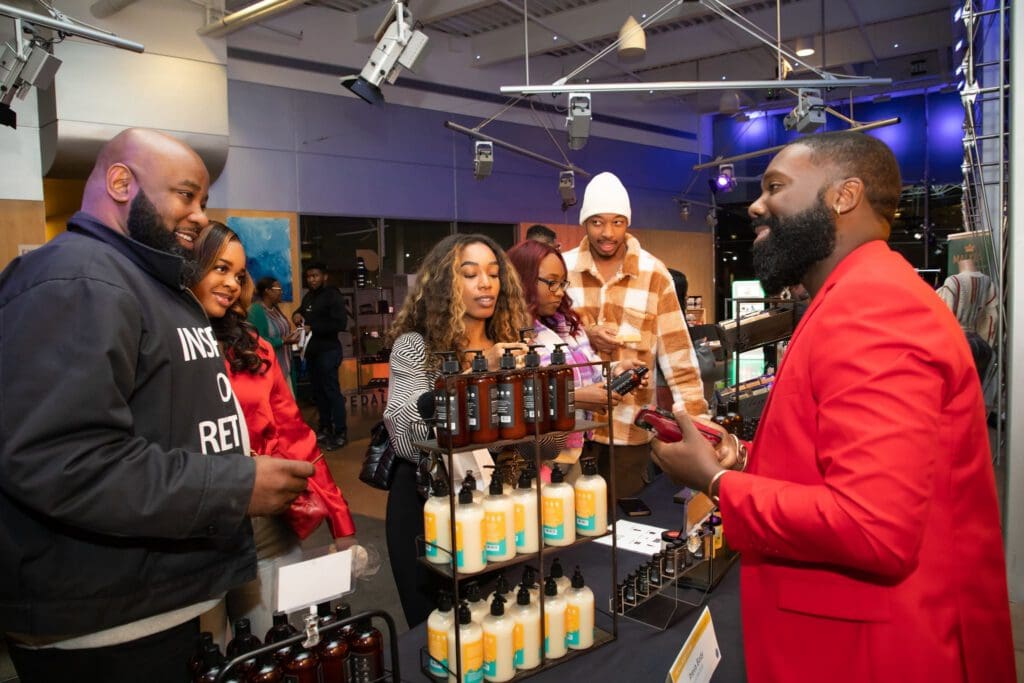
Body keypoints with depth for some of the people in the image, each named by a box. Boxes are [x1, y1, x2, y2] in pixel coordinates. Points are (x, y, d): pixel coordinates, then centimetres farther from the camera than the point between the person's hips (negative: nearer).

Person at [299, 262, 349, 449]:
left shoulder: (333, 296, -8)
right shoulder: (308, 297, 16)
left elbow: (340, 323, -18)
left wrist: (313, 328, -19)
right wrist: (299, 317, 7)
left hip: (328, 350, -8)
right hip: (311, 350, 8)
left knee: (332, 391, -7)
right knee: (318, 391, 10)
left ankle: (341, 432, -1)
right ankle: (325, 427, 22)